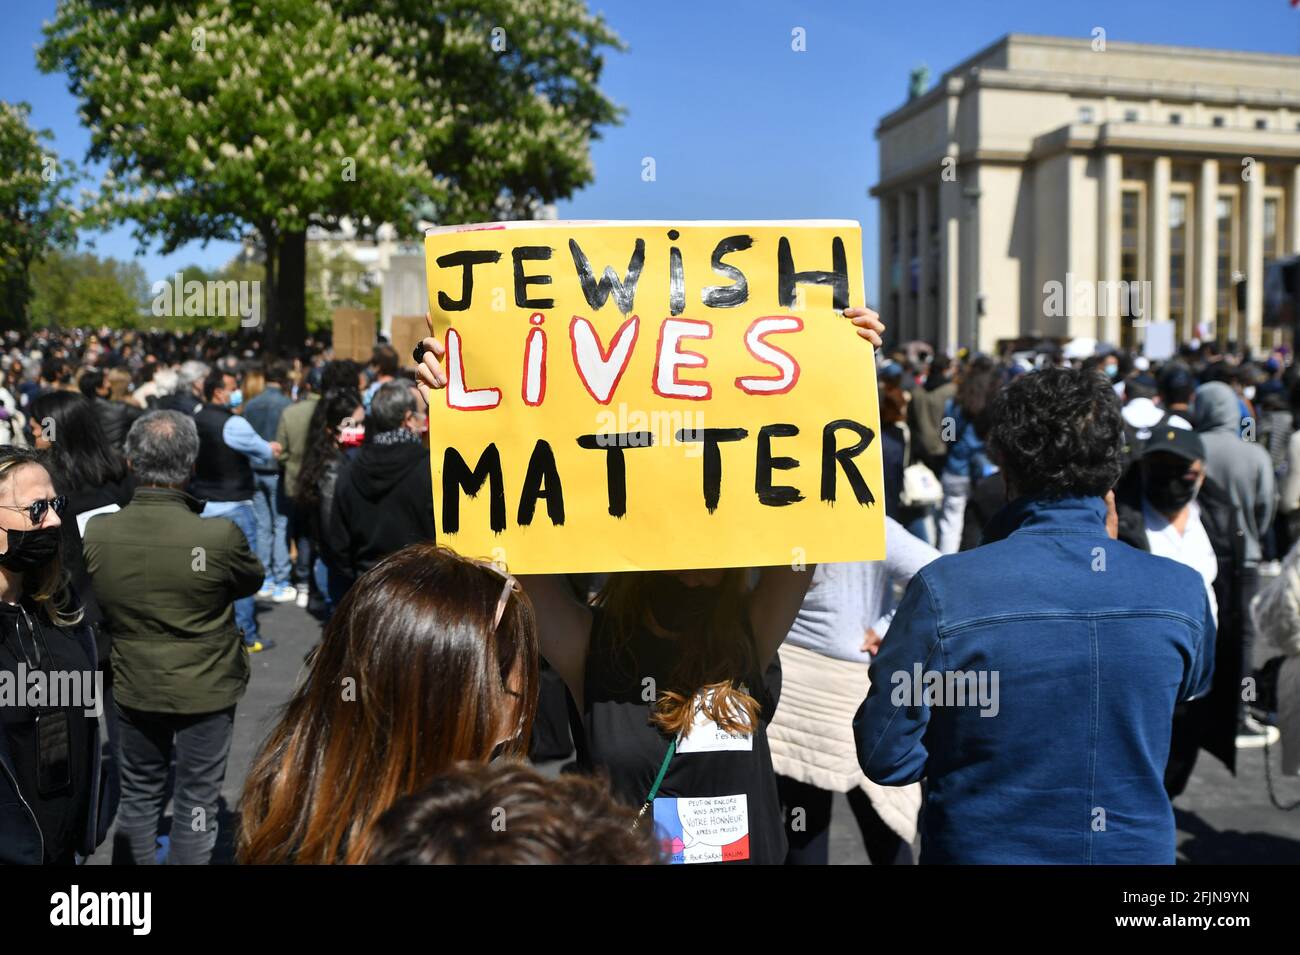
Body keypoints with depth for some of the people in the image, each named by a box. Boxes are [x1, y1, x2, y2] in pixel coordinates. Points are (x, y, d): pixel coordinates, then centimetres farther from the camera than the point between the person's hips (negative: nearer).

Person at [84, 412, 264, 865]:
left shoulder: (95, 533, -17)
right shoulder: (220, 536, -27)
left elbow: (96, 604, 0)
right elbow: (253, 580, -7)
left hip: (133, 686, 3)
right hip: (206, 688, -3)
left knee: (139, 794, 22)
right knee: (196, 802, 14)